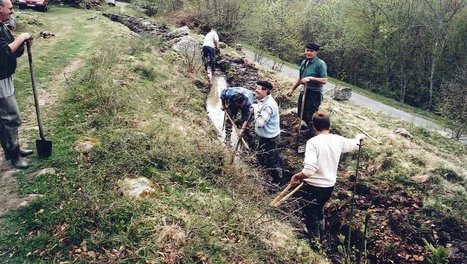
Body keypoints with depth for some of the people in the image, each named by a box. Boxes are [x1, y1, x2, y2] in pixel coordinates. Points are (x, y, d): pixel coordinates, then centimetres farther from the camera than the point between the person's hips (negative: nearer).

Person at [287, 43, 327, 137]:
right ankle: (310, 129, 41)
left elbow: (324, 80, -21)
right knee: (302, 114, 19)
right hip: (305, 91, 8)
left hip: (315, 94, -8)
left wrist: (310, 78, -26)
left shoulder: (320, 64, -16)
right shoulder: (304, 62, 7)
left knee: (310, 117, -4)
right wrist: (292, 89, 21)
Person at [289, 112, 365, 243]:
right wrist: (359, 137, 42)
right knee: (319, 209, 31)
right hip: (329, 186, 7)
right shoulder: (338, 140, -4)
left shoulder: (313, 142, -22)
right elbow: (354, 144, 19)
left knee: (310, 215, 13)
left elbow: (309, 170, -32)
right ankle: (320, 236, 50)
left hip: (313, 187, -7)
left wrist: (297, 176, -13)